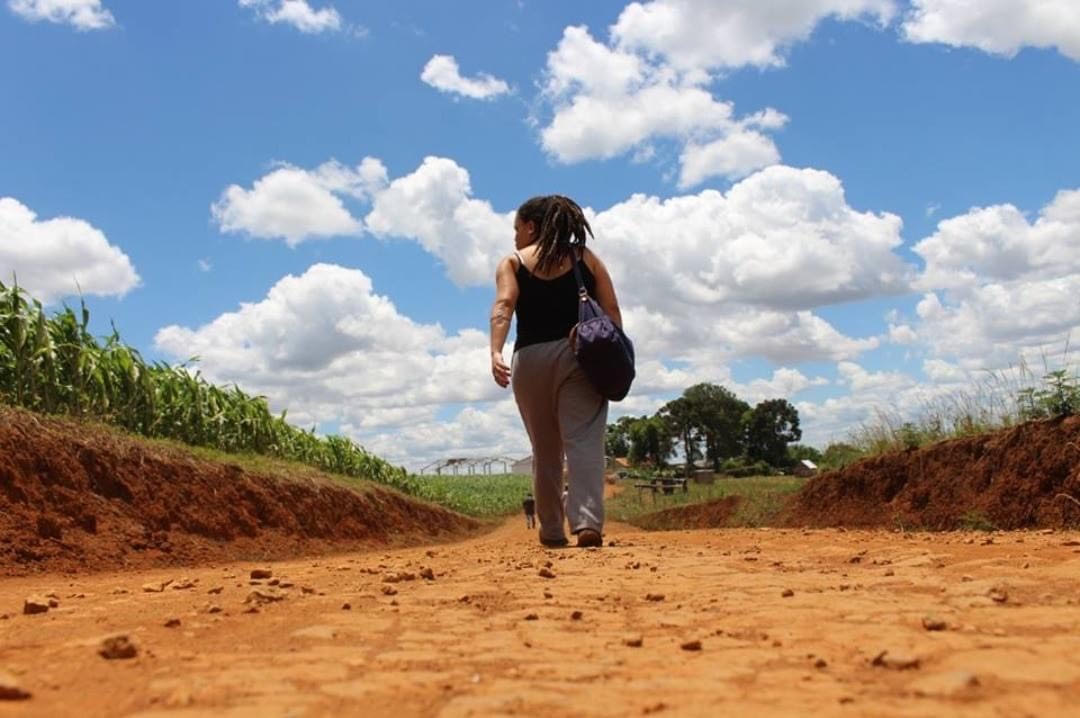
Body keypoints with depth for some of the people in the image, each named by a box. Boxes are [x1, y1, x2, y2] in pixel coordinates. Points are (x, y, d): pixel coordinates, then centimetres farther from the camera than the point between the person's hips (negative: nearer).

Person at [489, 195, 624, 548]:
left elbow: (503, 306, -10)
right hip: (579, 354, 0)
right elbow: (611, 311, 4)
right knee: (583, 440, -9)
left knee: (545, 450, 11)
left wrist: (496, 352, -22)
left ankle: (552, 531, 19)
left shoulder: (513, 262, 8)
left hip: (531, 357, 0)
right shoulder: (586, 257, 13)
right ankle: (588, 522, -27)